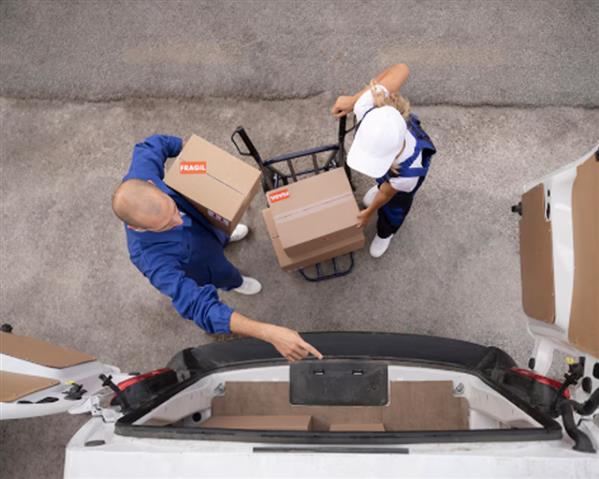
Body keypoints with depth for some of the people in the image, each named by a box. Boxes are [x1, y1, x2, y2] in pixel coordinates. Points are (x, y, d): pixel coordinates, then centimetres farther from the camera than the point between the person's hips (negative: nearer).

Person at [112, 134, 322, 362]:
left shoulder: (141, 174, -40)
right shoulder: (152, 257, -53)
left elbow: (152, 145, -15)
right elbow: (201, 308, -57)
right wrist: (269, 333, -66)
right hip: (204, 264, -4)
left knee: (220, 236, 38)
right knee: (223, 275, 30)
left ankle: (224, 238, 76)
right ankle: (234, 283, 68)